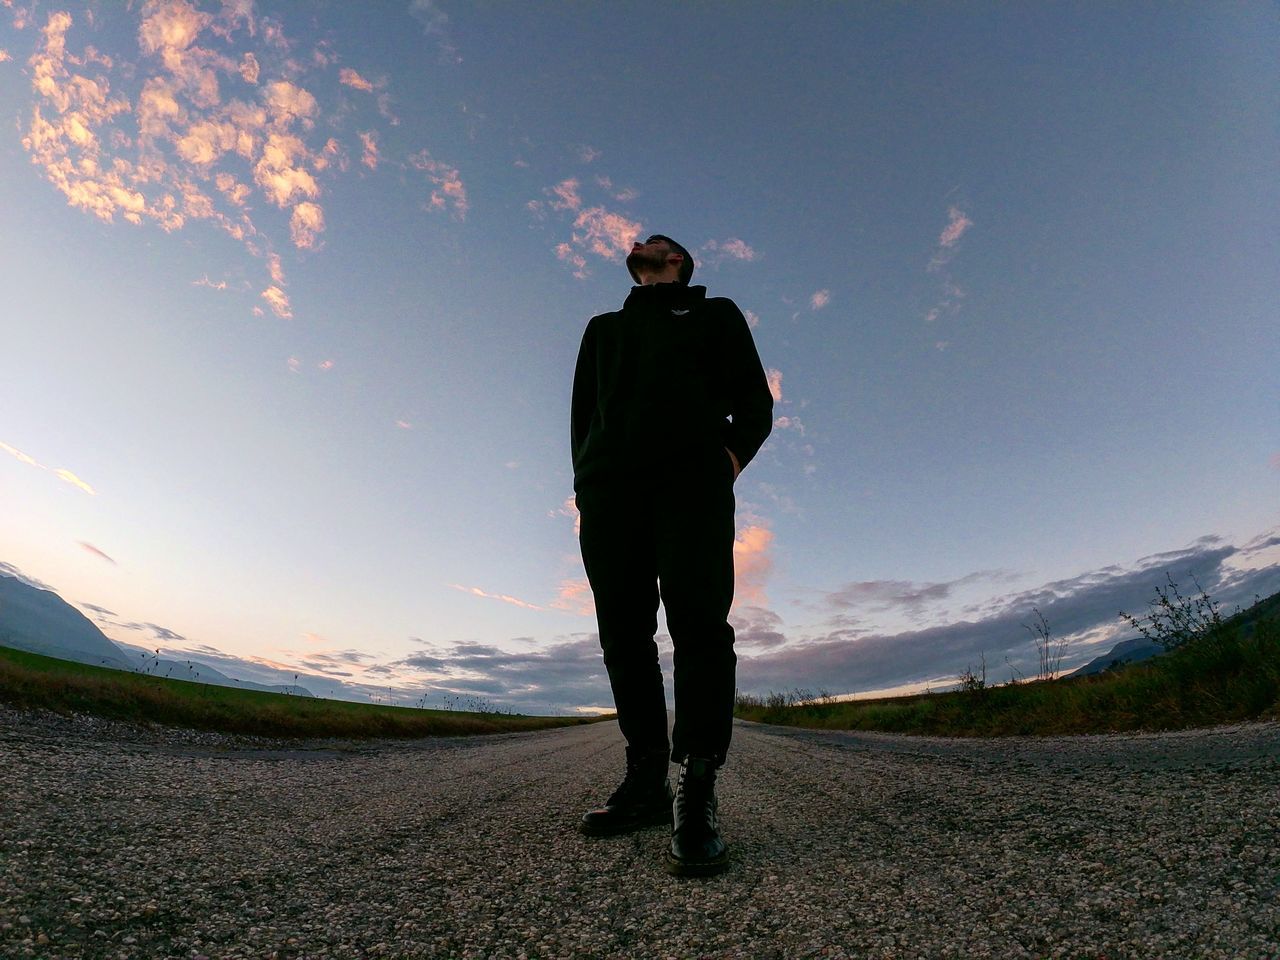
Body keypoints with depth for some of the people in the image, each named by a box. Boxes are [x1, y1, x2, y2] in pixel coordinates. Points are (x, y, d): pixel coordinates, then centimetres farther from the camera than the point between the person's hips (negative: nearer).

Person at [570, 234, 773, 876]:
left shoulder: (716, 314, 26)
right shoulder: (603, 327, 34)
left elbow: (754, 401, 14)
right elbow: (582, 411, 23)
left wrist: (733, 454, -7)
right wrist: (585, 481, 5)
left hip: (692, 476, -3)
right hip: (608, 486, 3)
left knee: (698, 618, -16)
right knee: (622, 631, -3)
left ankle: (697, 797, -11)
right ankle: (646, 784, 6)